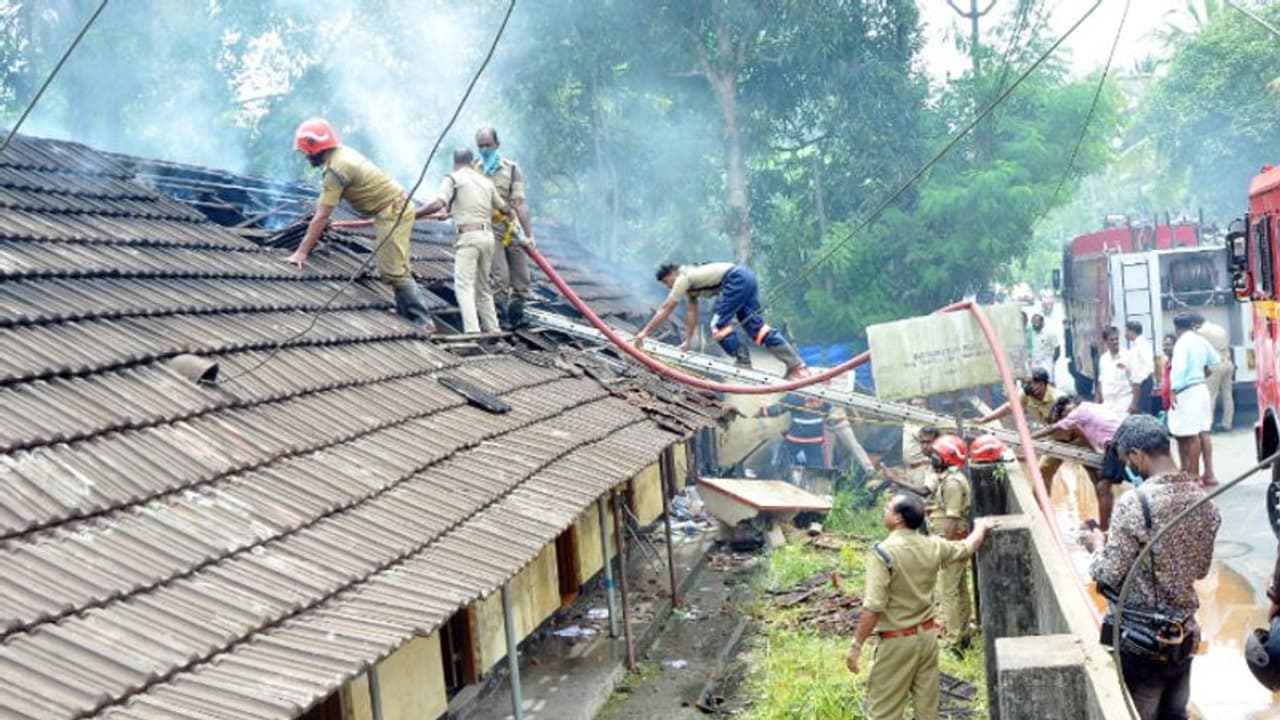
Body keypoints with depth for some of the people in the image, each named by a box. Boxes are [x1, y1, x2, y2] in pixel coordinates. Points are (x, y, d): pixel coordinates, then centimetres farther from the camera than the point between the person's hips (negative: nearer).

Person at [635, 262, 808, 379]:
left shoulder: (683, 278, -1)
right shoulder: (689, 280, 26)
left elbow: (665, 310, -2)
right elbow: (692, 313, 31)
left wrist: (644, 332, 2)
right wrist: (688, 341, 33)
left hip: (737, 280, -10)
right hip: (746, 277, 10)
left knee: (718, 322, -8)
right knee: (755, 325, 4)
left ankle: (743, 363, -7)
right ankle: (796, 366, -1)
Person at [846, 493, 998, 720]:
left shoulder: (883, 553, -20)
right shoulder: (932, 546, -1)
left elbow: (873, 608, -23)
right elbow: (968, 547, 20)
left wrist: (856, 645, -15)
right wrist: (982, 527, 41)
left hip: (897, 642, -6)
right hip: (927, 635, 6)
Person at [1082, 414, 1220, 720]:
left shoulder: (1135, 502, -21)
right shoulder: (1204, 501, 1)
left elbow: (1109, 576, -16)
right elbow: (1201, 569, 13)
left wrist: (1098, 547, 2)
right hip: (1184, 635, 6)